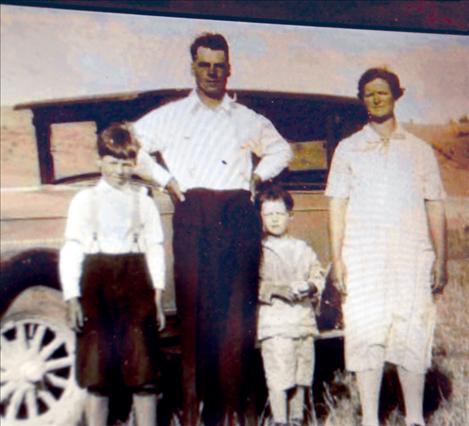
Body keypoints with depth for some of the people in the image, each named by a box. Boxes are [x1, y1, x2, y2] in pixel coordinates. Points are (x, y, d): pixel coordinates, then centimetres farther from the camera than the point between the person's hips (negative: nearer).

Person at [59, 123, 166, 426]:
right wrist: (72, 297, -6)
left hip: (136, 282, 1)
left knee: (143, 368, -2)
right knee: (97, 370, 1)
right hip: (96, 280, 0)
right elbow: (71, 250, 4)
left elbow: (155, 250, 7)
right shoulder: (85, 200, 10)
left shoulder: (144, 203, 13)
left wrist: (158, 296, -2)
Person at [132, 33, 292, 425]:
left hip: (239, 215, 1)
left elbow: (281, 149, 30)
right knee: (195, 307, -6)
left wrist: (258, 175, 14)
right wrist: (164, 178, 7)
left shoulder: (247, 120, 17)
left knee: (239, 309, -3)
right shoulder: (171, 116, 13)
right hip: (192, 214, -1)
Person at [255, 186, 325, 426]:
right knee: (278, 379, -8)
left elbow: (318, 275, 12)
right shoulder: (257, 251, 1)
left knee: (302, 377, 11)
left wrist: (311, 286, -10)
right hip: (274, 323, -4)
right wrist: (277, 290, -19)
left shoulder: (302, 249, 15)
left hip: (304, 322, 5)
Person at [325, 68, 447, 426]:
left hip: (412, 257, 0)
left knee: (413, 335, -1)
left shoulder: (420, 150, 13)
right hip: (363, 258, 0)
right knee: (366, 334, -2)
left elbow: (435, 208, 11)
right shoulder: (349, 149, 13)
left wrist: (441, 260, 4)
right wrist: (337, 258, -1)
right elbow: (338, 205, 8)